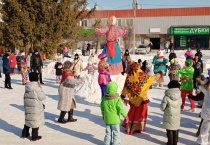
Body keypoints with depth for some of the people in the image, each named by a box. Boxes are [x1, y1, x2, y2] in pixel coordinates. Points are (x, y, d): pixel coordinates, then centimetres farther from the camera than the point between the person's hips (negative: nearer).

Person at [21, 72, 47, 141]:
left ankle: (24, 133, 31)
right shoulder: (37, 88, -19)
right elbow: (42, 97, -14)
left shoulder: (27, 87, 3)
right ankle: (34, 136, 12)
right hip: (35, 108, -7)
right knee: (35, 121, 5)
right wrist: (40, 88, -7)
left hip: (27, 106, 7)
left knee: (28, 119, 21)